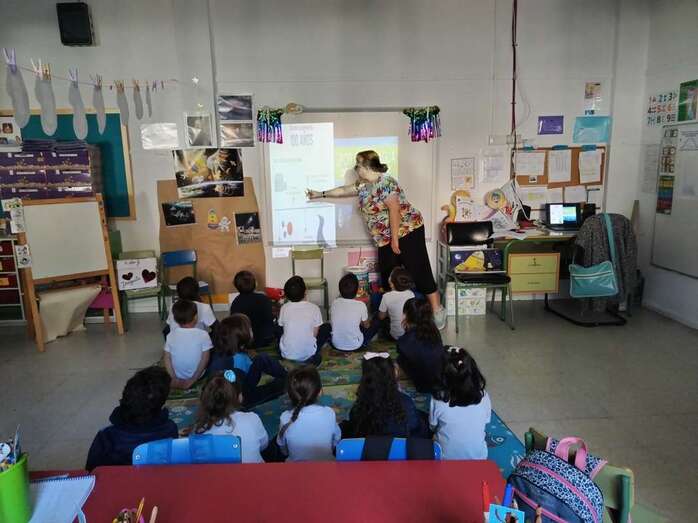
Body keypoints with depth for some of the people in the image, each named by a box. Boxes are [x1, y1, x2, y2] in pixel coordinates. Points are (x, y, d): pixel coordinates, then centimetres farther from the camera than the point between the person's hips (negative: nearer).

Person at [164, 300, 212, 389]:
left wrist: (174, 379, -10)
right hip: (198, 375, -3)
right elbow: (205, 359, -20)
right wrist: (193, 380, -15)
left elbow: (167, 359, -11)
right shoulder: (203, 335, -19)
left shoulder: (171, 336, -11)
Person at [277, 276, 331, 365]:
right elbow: (315, 334, -4)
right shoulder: (314, 308, -12)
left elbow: (283, 329, 6)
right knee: (327, 327, 19)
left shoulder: (284, 308, -8)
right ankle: (313, 356, 9)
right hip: (307, 354, -2)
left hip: (286, 354, 2)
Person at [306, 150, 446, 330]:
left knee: (419, 271, -8)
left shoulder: (385, 183, -17)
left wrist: (395, 239, -21)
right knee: (388, 275, 7)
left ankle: (437, 310, 0)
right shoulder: (363, 185, 12)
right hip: (386, 238, 9)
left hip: (407, 231, -9)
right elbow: (343, 190, 27)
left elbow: (394, 210, -22)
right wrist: (321, 194, 33)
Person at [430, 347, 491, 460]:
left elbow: (433, 427, -6)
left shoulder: (438, 400, -24)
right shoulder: (483, 397, -19)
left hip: (446, 458, -1)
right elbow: (486, 421, 0)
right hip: (478, 457, 1)